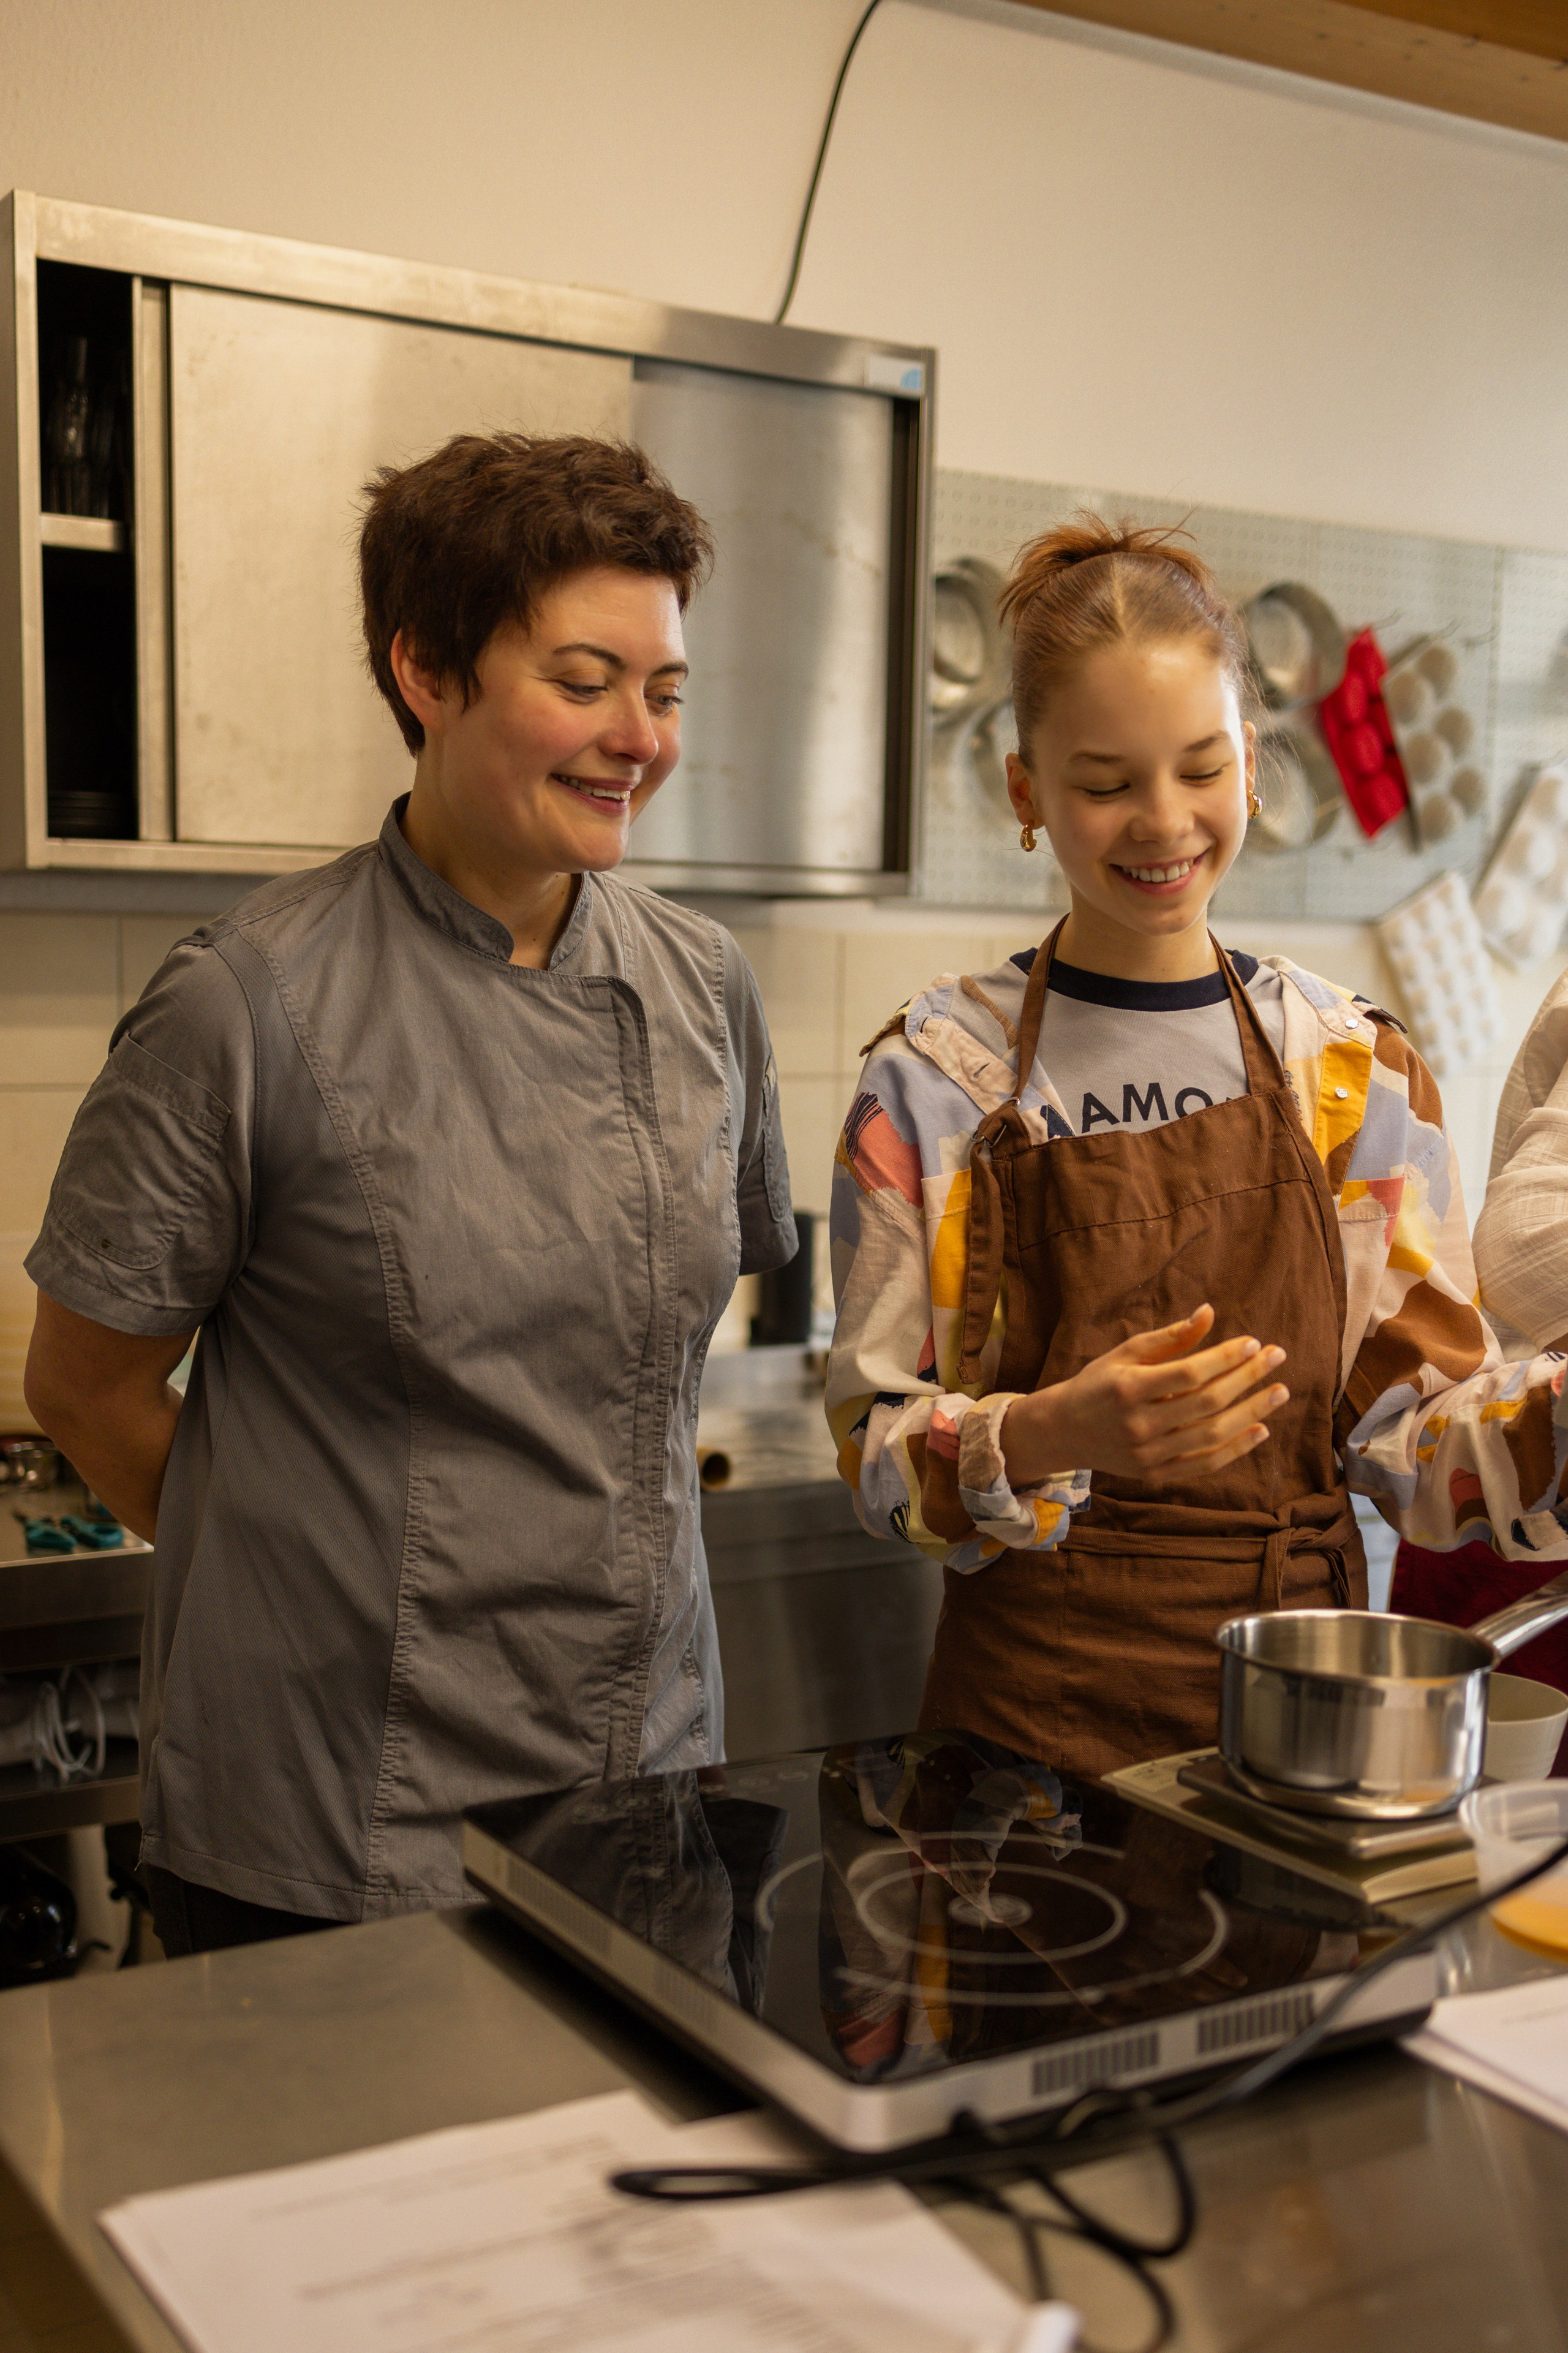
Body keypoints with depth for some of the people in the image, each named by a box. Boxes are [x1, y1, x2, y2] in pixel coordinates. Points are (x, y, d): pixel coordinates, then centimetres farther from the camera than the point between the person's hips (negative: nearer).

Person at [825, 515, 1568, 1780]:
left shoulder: (1358, 1065, 2)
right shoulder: (934, 1073, -5)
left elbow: (1414, 1425, 2)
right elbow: (878, 1457, -6)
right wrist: (1059, 1434, -24)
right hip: (1033, 1710, -2)